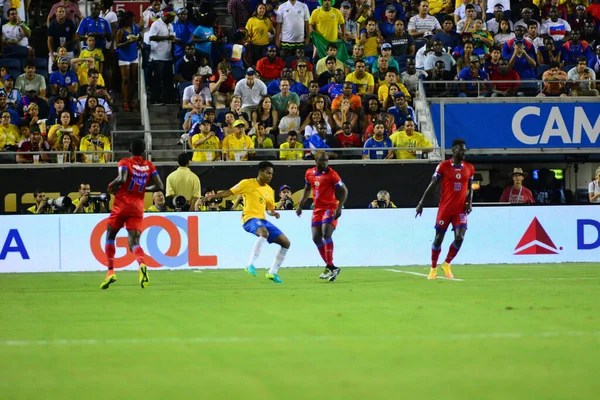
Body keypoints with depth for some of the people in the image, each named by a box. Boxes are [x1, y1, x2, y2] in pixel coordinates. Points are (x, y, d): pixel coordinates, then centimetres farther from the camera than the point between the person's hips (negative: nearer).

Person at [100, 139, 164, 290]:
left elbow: (122, 179, -21)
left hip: (122, 205, -2)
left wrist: (112, 186, 0)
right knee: (134, 243, -4)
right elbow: (160, 186, 6)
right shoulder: (149, 166, 9)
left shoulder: (125, 163, -3)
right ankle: (142, 264, -37)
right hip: (137, 208, 2)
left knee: (110, 237, 15)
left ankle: (110, 271, 4)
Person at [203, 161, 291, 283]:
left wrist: (273, 213, 1)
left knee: (286, 243, 4)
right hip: (250, 218, -7)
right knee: (264, 232, -40)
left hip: (262, 220, 7)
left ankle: (272, 273, 13)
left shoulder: (269, 191, 16)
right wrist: (212, 196, -10)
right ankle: (251, 264, -40)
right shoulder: (247, 183, 0)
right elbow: (229, 192, 1)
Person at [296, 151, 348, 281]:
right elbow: (307, 189, 22)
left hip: (330, 208, -7)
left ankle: (330, 267, -19)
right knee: (316, 238, 3)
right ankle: (331, 267, 11)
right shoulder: (309, 173, 6)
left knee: (326, 234, -21)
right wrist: (300, 205, 17)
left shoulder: (331, 174, -11)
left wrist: (339, 207, -19)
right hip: (318, 209, 7)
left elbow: (344, 191, -9)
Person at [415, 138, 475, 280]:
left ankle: (447, 264, 10)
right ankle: (433, 268, 19)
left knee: (459, 238, -12)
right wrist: (421, 203, -4)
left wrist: (469, 202, 0)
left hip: (460, 209, 2)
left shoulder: (469, 168, 6)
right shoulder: (443, 166, -4)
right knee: (439, 238, 3)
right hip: (445, 208, -2)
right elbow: (432, 185, 0)